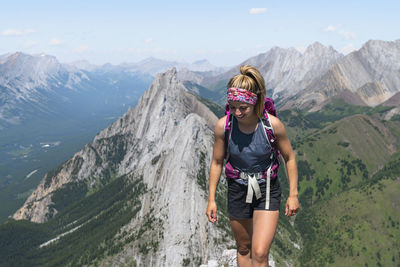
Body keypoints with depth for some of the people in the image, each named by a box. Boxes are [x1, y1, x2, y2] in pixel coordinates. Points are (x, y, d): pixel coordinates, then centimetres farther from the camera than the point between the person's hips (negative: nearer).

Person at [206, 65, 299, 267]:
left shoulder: (272, 124, -20)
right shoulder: (223, 126, -16)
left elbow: (289, 158, -4)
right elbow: (217, 162, -2)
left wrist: (293, 195, -3)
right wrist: (211, 199, 0)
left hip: (267, 191, -2)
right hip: (237, 190, 2)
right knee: (244, 249, 19)